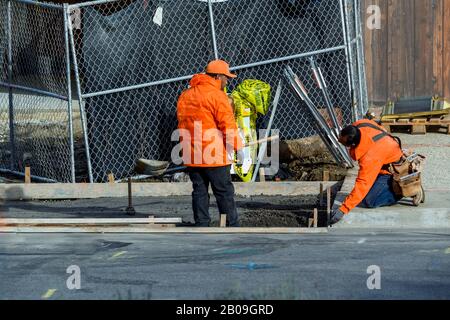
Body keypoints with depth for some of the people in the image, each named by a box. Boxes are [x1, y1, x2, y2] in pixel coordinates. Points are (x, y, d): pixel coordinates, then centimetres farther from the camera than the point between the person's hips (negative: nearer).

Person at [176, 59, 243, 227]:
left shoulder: (185, 95, 15)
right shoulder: (217, 95, -10)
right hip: (214, 156, -7)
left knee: (199, 191, 9)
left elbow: (182, 123, 18)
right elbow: (228, 124, -14)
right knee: (224, 192, 0)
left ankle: (201, 226, 8)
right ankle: (232, 226, 2)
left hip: (191, 156, 7)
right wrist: (237, 146, -9)